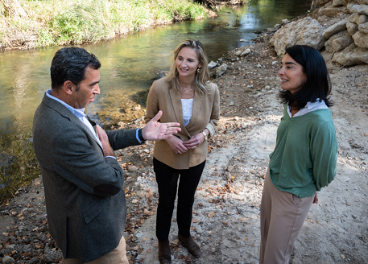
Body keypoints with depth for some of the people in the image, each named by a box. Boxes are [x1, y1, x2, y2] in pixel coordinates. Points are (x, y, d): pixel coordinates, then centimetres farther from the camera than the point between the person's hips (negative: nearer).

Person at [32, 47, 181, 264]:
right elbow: (112, 182, -30)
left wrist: (142, 134, -1)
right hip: (92, 230, -9)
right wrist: (108, 155, -9)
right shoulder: (64, 132, -37)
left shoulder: (53, 108, -6)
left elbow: (95, 138, 6)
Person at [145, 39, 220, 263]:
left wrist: (204, 134, -19)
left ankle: (185, 234, 56)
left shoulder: (211, 90, -17)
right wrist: (168, 138, -23)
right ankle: (163, 240, 49)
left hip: (196, 158, 2)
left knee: (187, 199, 26)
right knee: (166, 201, 21)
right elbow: (150, 120, -8)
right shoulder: (160, 87, -23)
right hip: (166, 158, -2)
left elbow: (214, 119, 1)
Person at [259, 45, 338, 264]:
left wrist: (311, 188, 1)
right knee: (266, 238, 27)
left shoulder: (320, 121, -32)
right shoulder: (292, 105, -9)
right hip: (271, 180, 6)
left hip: (293, 196, -6)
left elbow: (325, 170, -18)